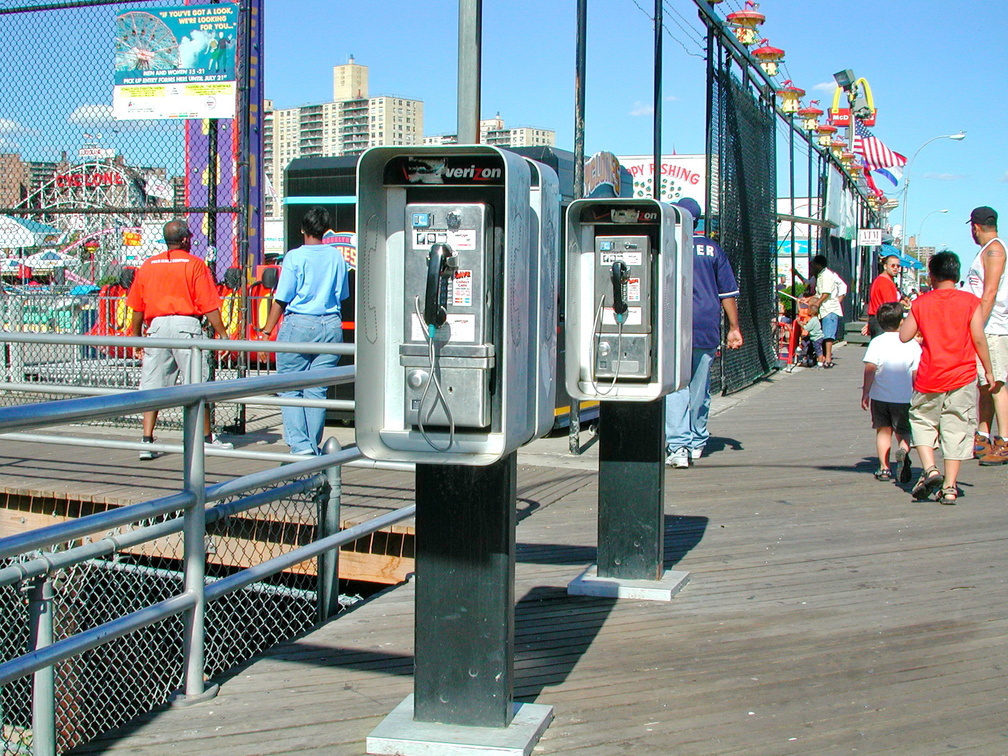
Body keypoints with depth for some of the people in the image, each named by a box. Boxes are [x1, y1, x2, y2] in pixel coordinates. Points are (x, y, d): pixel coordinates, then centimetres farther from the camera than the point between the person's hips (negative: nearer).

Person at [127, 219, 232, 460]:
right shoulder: (194, 264, 0)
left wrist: (137, 340, 18)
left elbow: (137, 308, 11)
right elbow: (208, 305, -6)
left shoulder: (148, 266, 11)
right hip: (186, 324, -3)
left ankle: (147, 441, 0)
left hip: (157, 325, 3)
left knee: (152, 386, 5)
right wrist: (222, 333, -2)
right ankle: (207, 438, 13)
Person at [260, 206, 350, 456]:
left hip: (298, 325, -4)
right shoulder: (337, 257, 6)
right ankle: (314, 446, 11)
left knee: (290, 389, 3)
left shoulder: (295, 257, -6)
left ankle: (300, 446, -7)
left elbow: (281, 300, -5)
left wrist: (266, 332, 2)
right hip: (331, 326, 4)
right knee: (317, 390, 9)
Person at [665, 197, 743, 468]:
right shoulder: (713, 249, 8)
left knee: (675, 388, -5)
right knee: (699, 389, 14)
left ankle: (678, 445, -17)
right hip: (707, 331, 3)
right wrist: (734, 328, 15)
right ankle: (696, 442, 26)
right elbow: (728, 293, 9)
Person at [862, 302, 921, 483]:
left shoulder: (876, 342, -5)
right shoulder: (912, 344, -3)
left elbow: (870, 368, -11)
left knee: (883, 430, 11)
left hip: (880, 395, 0)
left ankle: (884, 468, 6)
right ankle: (903, 451, -21)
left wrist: (865, 392, -4)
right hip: (904, 397, 0)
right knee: (903, 432, 10)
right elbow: (916, 372, -2)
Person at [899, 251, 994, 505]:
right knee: (956, 429, 5)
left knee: (922, 422, 16)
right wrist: (988, 370, 4)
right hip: (962, 378, 0)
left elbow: (904, 336, 0)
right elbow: (978, 338, -6)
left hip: (928, 378, 0)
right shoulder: (971, 301, -3)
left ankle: (929, 469, -5)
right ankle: (950, 487, 3)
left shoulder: (921, 303, 0)